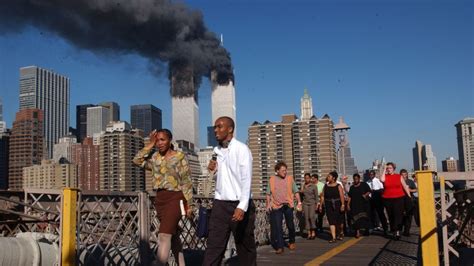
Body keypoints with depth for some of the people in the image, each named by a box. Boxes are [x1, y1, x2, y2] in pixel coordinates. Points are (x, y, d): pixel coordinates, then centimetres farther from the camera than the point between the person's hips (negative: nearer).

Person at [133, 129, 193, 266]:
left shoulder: (179, 156, -5)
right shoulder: (155, 157, 10)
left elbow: (186, 182, -5)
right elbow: (137, 160, 0)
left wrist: (189, 204, -6)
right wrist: (150, 145, 0)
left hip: (175, 198, -6)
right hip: (160, 198, 6)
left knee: (163, 236, -17)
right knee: (173, 235, 13)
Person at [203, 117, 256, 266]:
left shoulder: (241, 149, -7)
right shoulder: (217, 151, 12)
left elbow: (246, 179, -16)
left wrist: (242, 207, -25)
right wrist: (213, 170, 4)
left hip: (238, 205, -5)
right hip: (220, 205, 5)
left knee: (245, 248, 8)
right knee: (213, 248, -1)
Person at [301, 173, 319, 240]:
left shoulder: (314, 186, -2)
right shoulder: (303, 186, 8)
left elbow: (316, 196, 0)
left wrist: (316, 204, -4)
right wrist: (301, 191, -2)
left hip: (312, 203, -3)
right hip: (305, 203, 3)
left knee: (311, 216, -14)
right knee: (306, 218, -1)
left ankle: (313, 232, -1)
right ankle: (309, 233, 4)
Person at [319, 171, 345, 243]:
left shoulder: (338, 186, -3)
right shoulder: (326, 186, 7)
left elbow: (342, 196, -11)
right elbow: (322, 196, 6)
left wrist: (342, 205, -21)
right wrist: (321, 205, 2)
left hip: (337, 205, -2)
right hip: (329, 205, 2)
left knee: (339, 221, 9)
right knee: (331, 221, -6)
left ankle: (341, 233, 36)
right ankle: (333, 237, -6)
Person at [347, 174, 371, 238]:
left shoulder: (364, 184, 6)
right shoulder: (352, 187, 12)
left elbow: (369, 191, 3)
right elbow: (349, 196, 10)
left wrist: (365, 195, -17)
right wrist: (348, 204, 3)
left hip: (363, 204, -1)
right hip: (355, 205, 1)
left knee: (365, 217, 2)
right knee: (356, 218, -8)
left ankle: (366, 230, 18)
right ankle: (357, 232, -11)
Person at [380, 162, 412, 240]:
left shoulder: (399, 177, 7)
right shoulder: (385, 176, 6)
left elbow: (405, 186, 8)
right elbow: (382, 180, -17)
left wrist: (409, 196, 2)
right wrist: (384, 170, -7)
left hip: (399, 198, -1)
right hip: (388, 199, 1)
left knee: (398, 215, -10)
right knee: (391, 216, 6)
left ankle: (397, 231, -12)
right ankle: (394, 232, 17)